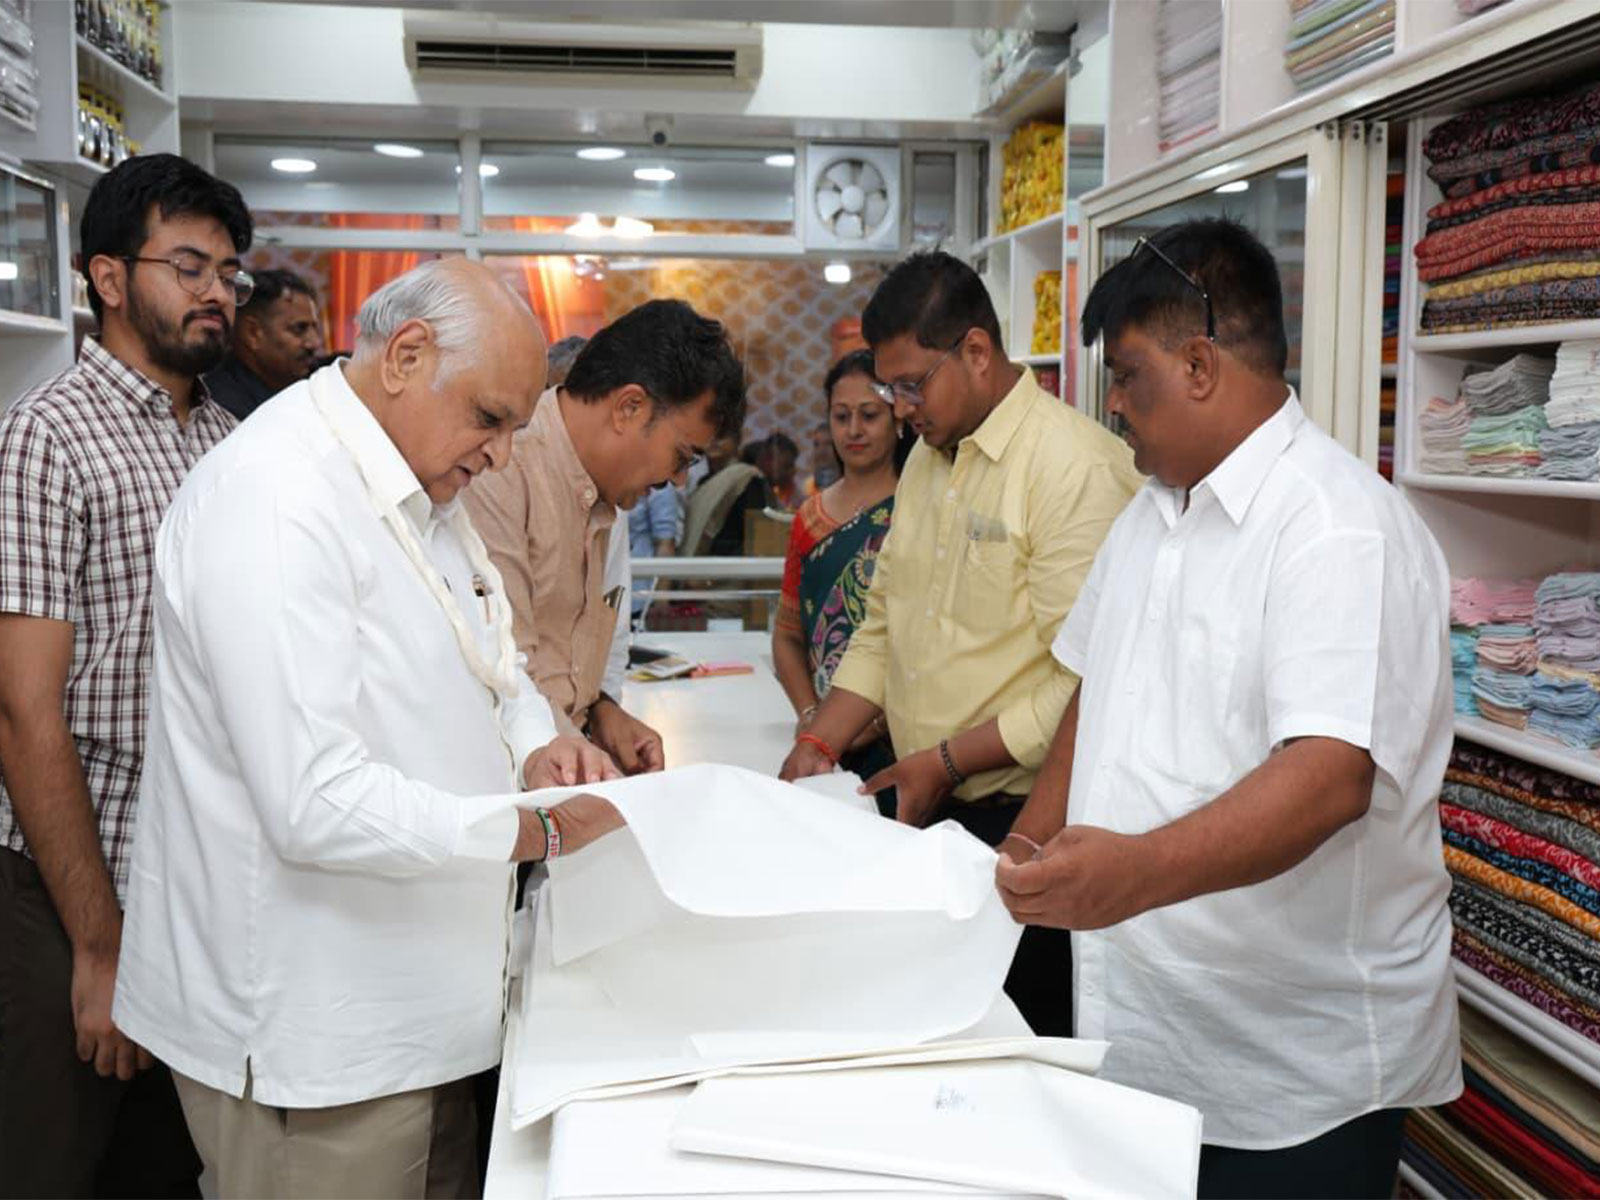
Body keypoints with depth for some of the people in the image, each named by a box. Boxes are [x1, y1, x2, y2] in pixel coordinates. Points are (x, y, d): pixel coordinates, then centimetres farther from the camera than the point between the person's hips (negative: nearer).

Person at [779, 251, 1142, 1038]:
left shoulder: (1077, 466, -15)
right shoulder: (927, 458, 13)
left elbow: (1089, 682, -21)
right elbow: (885, 626, 18)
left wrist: (949, 760, -16)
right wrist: (819, 746, 7)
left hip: (1023, 816, -7)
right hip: (930, 807, 8)